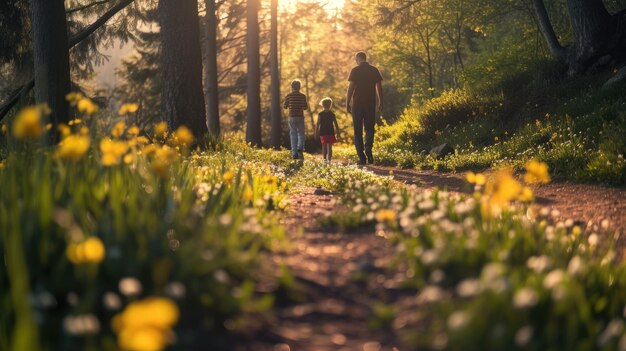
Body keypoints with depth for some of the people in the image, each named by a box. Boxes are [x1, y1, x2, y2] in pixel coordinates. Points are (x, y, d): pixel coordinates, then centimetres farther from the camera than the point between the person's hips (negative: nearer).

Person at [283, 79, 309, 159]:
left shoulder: (289, 96, -1)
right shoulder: (302, 96, -1)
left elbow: (285, 106, 2)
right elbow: (305, 107, -2)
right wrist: (307, 104, 20)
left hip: (292, 117, 0)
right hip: (300, 117, 0)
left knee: (293, 135, 6)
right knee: (301, 134, 9)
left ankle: (294, 153, 3)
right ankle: (300, 148, -15)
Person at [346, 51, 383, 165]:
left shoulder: (355, 70, -3)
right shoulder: (374, 70, 5)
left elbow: (351, 88, -7)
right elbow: (379, 87, 5)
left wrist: (348, 103, -2)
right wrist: (380, 103, 13)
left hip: (357, 103, -2)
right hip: (370, 103, 2)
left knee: (358, 130, 6)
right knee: (369, 128, 12)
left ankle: (362, 157, 1)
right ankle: (368, 148, -16)